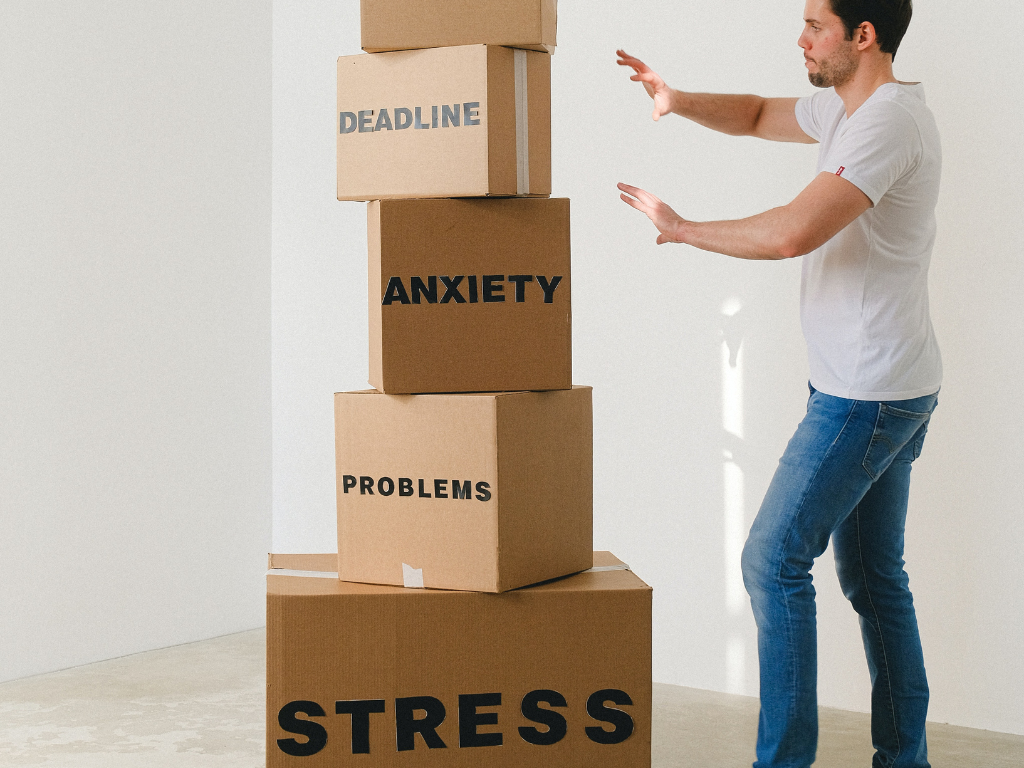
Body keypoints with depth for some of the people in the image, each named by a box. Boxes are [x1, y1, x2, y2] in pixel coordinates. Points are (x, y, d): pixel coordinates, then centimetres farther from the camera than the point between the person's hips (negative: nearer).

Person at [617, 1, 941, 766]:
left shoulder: (889, 121, -20)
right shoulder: (847, 108, 12)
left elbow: (794, 232, -31)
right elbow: (760, 116, 27)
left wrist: (683, 228, -17)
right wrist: (679, 100, 7)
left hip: (868, 394, -10)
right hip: (882, 388, 10)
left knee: (775, 560, -7)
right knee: (872, 573, 14)